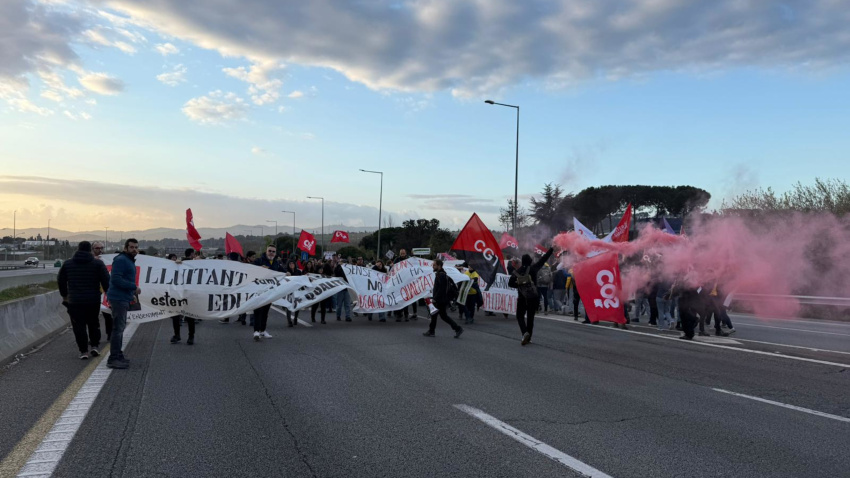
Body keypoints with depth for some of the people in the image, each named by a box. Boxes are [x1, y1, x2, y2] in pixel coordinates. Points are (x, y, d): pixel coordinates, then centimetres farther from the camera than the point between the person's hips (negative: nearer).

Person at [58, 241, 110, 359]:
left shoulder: (67, 264, 7)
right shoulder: (98, 264, -2)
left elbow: (61, 281, 17)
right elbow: (106, 281, -6)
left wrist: (64, 295, 30)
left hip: (74, 301, 0)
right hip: (93, 301, 0)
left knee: (79, 326, 5)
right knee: (94, 324, 17)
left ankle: (83, 351, 3)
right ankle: (94, 346, 12)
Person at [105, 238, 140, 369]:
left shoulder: (129, 261, 18)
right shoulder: (121, 260, -14)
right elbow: (116, 279, -23)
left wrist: (132, 293, 13)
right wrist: (134, 287, -20)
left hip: (123, 299, 11)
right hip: (119, 298, -11)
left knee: (120, 327, 17)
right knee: (118, 328, -10)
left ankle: (118, 356, 27)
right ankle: (113, 359, -8)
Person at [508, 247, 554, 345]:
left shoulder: (517, 272, -3)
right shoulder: (533, 268, -8)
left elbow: (510, 283, -1)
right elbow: (543, 259, -3)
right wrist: (552, 249, 3)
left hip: (522, 298, 0)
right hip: (533, 297, 0)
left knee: (520, 316, 9)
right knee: (530, 317, 12)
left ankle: (525, 332, -16)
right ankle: (528, 337, 14)